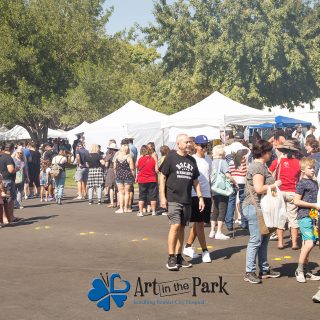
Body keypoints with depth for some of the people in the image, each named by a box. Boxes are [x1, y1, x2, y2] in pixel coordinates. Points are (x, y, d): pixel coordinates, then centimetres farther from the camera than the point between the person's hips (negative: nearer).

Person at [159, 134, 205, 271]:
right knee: (175, 226, -12)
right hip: (173, 199, -5)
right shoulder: (171, 157, -2)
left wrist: (200, 197, 12)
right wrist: (162, 197, -9)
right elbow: (162, 177, -3)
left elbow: (195, 181, 19)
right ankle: (171, 258, -6)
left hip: (187, 200, 5)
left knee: (182, 227, 8)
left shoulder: (192, 160, 14)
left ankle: (179, 256, 16)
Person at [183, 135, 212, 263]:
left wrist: (210, 195, 20)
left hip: (206, 195, 6)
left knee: (197, 223, 12)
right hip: (195, 195, -6)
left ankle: (188, 247, 24)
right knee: (199, 223, -6)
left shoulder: (208, 160, 13)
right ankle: (205, 251, -4)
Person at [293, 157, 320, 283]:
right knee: (309, 243, -16)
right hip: (304, 216, -8)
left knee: (307, 244, 11)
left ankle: (305, 271, 17)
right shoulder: (302, 183, -10)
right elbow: (297, 201, -14)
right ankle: (299, 270, -6)